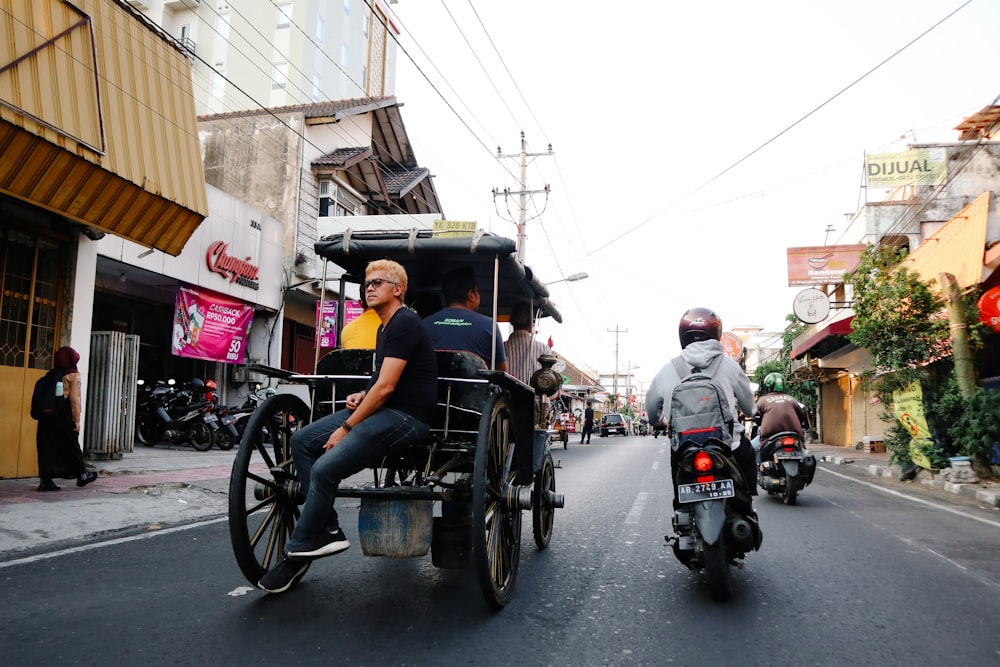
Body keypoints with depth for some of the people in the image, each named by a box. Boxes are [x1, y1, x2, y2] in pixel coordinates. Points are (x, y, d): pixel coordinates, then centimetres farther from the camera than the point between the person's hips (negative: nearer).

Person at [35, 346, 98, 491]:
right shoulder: (74, 375, -5)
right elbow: (74, 399, -12)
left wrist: (43, 414, 13)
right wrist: (77, 419, -10)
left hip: (48, 418, 5)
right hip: (64, 418, -5)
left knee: (47, 448, 5)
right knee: (71, 447, 8)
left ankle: (45, 480, 1)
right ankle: (82, 475, 22)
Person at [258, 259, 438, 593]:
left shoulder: (404, 324, -13)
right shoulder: (385, 328, 19)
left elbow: (386, 387, -18)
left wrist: (346, 428, -13)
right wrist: (363, 395, 9)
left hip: (406, 416, -11)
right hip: (381, 408, 11)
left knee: (324, 468, -20)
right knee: (302, 440, 2)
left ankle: (297, 555, -1)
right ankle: (328, 531, 2)